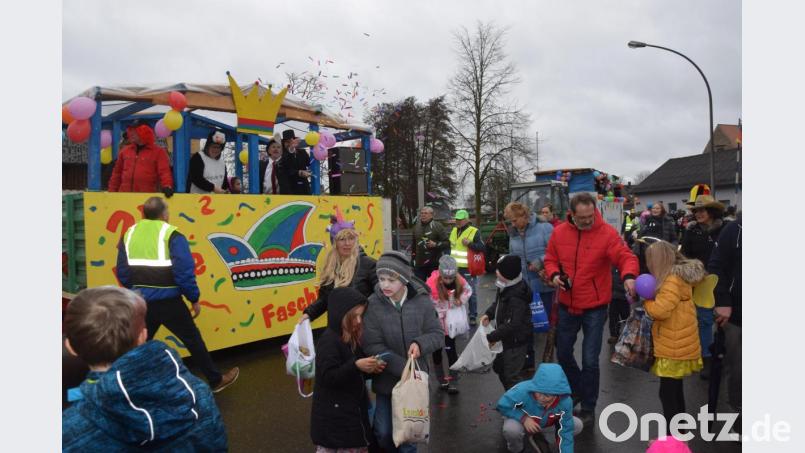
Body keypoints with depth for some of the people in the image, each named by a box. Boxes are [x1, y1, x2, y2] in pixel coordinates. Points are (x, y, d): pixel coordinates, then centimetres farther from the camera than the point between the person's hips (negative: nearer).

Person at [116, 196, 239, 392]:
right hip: (168, 301, -5)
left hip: (141, 302, 5)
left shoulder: (129, 234, 7)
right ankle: (216, 380, 18)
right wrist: (194, 298, -4)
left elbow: (122, 273, 11)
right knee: (193, 339, 8)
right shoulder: (172, 235, -10)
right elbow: (184, 272, -16)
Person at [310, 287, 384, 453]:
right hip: (333, 416, -9)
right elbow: (328, 377, -25)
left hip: (353, 410, 9)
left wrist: (370, 369, -1)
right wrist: (355, 365, -33)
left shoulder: (352, 338, 8)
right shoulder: (328, 341, -18)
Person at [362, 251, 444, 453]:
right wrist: (402, 368, -24)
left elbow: (438, 334, -4)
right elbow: (373, 346, -17)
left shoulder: (422, 301, -12)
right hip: (386, 378, 0)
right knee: (383, 432, 13)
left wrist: (421, 343, -25)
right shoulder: (373, 304, -16)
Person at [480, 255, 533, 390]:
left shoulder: (516, 297, -30)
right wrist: (489, 314, -1)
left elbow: (512, 325, -31)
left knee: (510, 375, -1)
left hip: (516, 341, -10)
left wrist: (491, 337, -24)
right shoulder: (505, 287, -2)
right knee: (499, 366, 24)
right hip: (507, 338, 10)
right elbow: (498, 302, 17)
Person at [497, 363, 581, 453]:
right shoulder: (522, 391, -40)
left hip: (545, 423, 4)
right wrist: (523, 418, -36)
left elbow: (566, 431, -22)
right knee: (511, 429, -37)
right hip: (520, 420, -3)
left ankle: (538, 436, 12)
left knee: (577, 425, -11)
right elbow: (502, 405, -27)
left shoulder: (565, 402, -30)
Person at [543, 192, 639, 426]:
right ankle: (578, 389, 45)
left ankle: (588, 407, 24)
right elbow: (550, 258, 8)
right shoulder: (559, 233, -3)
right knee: (563, 353, 18)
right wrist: (554, 274, -12)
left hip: (594, 307, -4)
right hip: (567, 305, 4)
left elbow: (626, 257, -20)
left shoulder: (607, 233, -14)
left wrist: (628, 276, -41)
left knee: (590, 361, 2)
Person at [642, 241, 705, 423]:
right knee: (674, 391, 21)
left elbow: (661, 310, -23)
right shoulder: (681, 275, 9)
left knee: (667, 394, -1)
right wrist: (652, 298, -1)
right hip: (678, 346, 10)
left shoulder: (672, 280, -20)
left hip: (674, 348, -10)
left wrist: (645, 302, -7)